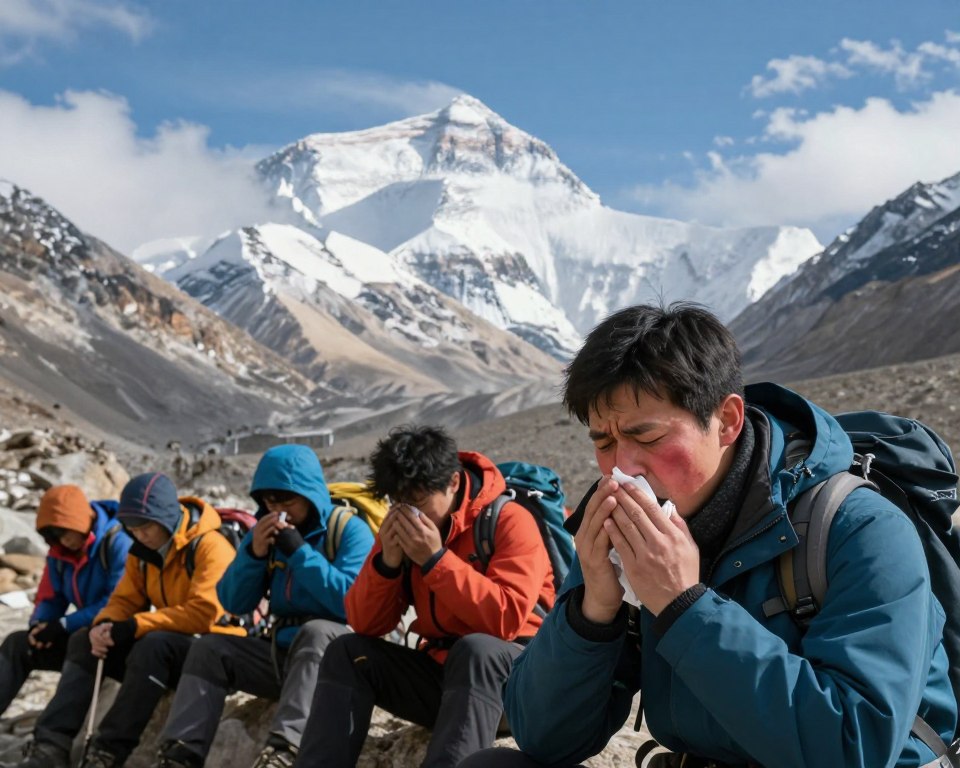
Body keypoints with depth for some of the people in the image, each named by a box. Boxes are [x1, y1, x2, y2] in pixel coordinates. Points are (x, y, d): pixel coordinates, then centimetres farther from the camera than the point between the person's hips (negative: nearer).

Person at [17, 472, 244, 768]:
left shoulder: (209, 546, -20)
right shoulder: (144, 550, 5)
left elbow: (204, 613, -29)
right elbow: (125, 599, 5)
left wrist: (134, 626, -28)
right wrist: (104, 625, -19)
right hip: (157, 647, 8)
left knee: (153, 644, -36)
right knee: (83, 640, -5)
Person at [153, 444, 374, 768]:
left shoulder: (350, 529, -10)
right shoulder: (265, 531, 8)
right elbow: (233, 603, 4)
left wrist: (297, 550, -24)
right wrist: (254, 553, -12)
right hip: (282, 652, 6)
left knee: (315, 630, -35)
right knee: (210, 647, -7)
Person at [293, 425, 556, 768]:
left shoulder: (509, 519, -13)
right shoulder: (401, 527, 4)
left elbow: (505, 619, -25)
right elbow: (365, 625, 1)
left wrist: (436, 559, -25)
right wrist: (387, 561, -16)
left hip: (517, 675, -6)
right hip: (440, 668, 6)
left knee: (474, 650, -36)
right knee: (347, 652, -8)